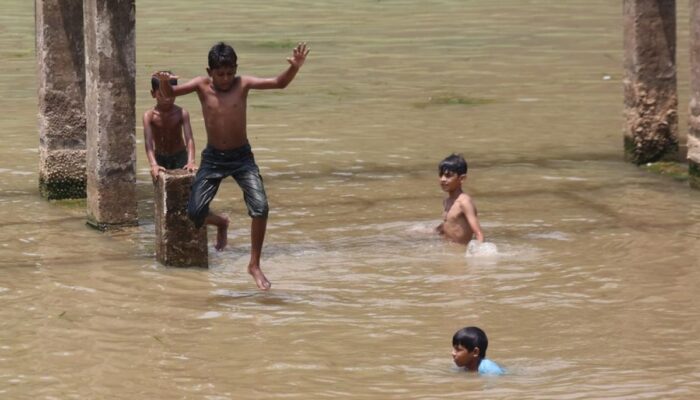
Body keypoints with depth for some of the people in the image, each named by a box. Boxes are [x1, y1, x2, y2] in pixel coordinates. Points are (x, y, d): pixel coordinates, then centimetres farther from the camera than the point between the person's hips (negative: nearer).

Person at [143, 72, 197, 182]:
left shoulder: (182, 113, -16)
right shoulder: (149, 116, -17)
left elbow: (189, 139, -24)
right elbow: (148, 143, -25)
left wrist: (191, 161, -41)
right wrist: (154, 165, -42)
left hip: (180, 157, -1)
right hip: (160, 158, 1)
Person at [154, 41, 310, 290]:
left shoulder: (242, 84, -8)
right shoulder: (202, 85, -6)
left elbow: (278, 83, -16)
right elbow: (170, 93, -13)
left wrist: (294, 68, -35)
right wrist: (164, 82, -36)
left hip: (241, 157, -1)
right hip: (213, 158, 1)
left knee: (260, 208, -18)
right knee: (195, 213, -7)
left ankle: (255, 265, -1)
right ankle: (221, 223, 30)